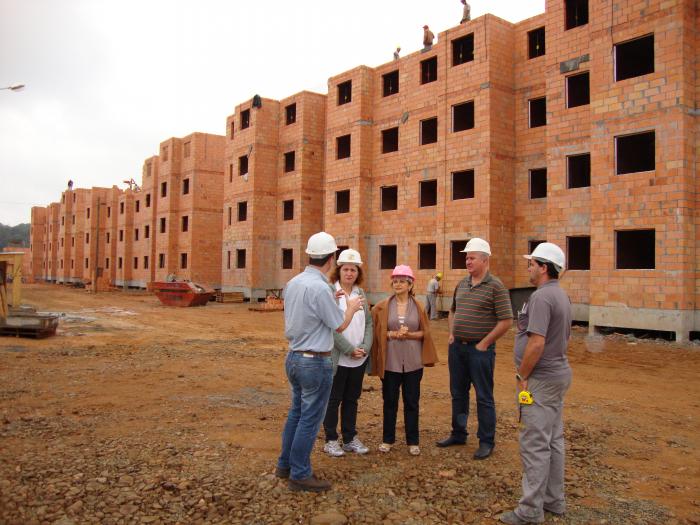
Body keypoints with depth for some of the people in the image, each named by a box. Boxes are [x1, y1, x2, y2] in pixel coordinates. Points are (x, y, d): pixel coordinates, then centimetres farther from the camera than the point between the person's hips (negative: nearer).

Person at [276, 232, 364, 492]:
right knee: (310, 419, 4)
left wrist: (331, 300, 19)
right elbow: (340, 326, -12)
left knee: (296, 411, 21)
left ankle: (285, 464, 32)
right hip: (315, 362, -9)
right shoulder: (320, 288, -22)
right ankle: (300, 474, 15)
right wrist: (351, 307, 7)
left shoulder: (293, 283, 4)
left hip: (294, 357, 9)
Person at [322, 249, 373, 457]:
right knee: (333, 399, 7)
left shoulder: (360, 293, 8)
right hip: (338, 358, -5)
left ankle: (350, 438, 28)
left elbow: (368, 322, 8)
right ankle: (331, 440, 20)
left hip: (359, 358, 5)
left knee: (351, 399, 16)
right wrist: (349, 350, -15)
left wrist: (365, 347, -6)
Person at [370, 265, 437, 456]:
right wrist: (392, 334, -15)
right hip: (390, 361, 0)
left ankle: (413, 441, 20)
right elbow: (376, 332, 1)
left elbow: (425, 333, 3)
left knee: (412, 402, 8)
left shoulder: (418, 307, 2)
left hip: (413, 361, 0)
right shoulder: (383, 307, 0)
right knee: (390, 401, 9)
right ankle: (387, 439, 23)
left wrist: (410, 334, -14)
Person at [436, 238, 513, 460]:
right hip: (457, 347, 7)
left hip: (480, 349, -6)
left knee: (484, 397, 4)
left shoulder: (495, 286, -12)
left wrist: (484, 343, -13)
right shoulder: (462, 283, 8)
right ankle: (458, 434, 32)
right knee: (458, 393, 16)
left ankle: (486, 442, 17)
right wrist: (451, 333, 9)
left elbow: (506, 320, -15)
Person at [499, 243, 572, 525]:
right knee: (554, 440, 16)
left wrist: (522, 376, -14)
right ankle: (554, 499, 27)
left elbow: (537, 343, -26)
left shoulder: (541, 297, -19)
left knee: (535, 444, -3)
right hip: (558, 373, 10)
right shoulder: (561, 295, 13)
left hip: (541, 379, -10)